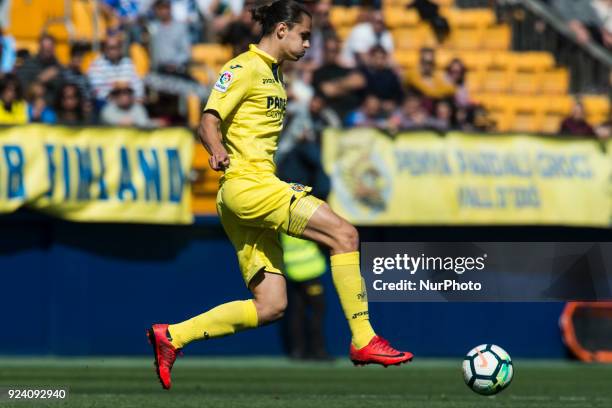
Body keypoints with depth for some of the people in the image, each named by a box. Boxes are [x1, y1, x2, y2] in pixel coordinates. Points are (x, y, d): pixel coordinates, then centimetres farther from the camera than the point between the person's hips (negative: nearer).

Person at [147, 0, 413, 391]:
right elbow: (208, 123, -14)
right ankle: (363, 340, -14)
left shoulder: (273, 74, 22)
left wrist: (283, 188, 31)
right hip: (246, 185, -10)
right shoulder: (245, 69, -5)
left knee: (270, 307, 1)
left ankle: (171, 336, 5)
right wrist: (217, 151, -35)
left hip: (262, 186, 10)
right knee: (345, 234, -17)